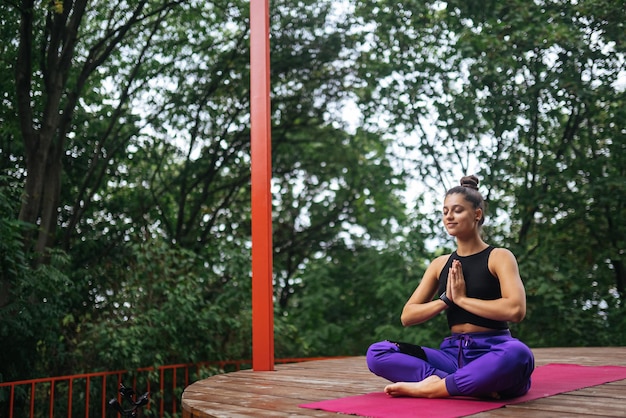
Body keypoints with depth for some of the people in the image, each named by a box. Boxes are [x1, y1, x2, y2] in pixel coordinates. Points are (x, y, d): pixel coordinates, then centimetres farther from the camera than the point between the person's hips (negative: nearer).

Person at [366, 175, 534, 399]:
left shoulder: (499, 257, -1)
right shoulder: (440, 264, 12)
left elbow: (515, 310, -19)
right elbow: (407, 316, 8)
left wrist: (462, 298, -12)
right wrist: (446, 299, -6)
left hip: (492, 354, -4)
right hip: (453, 353, 5)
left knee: (518, 354, -41)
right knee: (376, 353, -16)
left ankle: (431, 387, -26)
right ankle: (474, 386, -26)